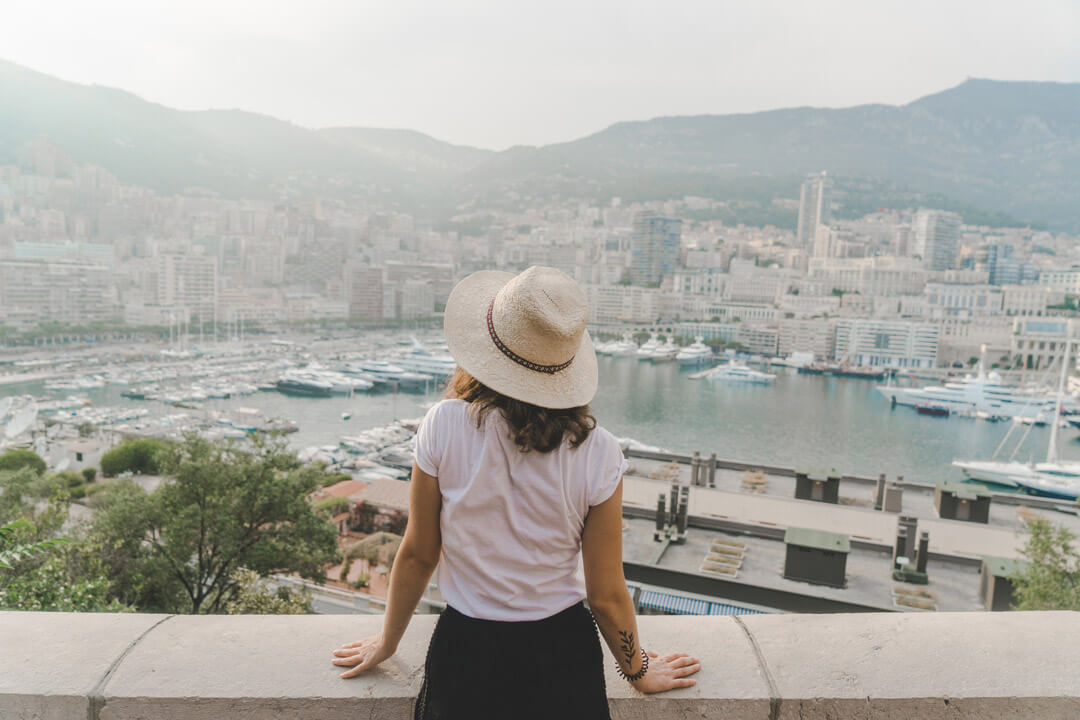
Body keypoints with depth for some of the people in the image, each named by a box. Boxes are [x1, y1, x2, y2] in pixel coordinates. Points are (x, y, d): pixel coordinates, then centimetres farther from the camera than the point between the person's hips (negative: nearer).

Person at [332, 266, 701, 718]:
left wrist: (388, 642, 13)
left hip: (465, 651, 0)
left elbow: (417, 556, -7)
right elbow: (607, 596, -9)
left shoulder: (444, 427, -19)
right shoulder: (596, 453, -19)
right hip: (561, 659, 1)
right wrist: (639, 671, 11)